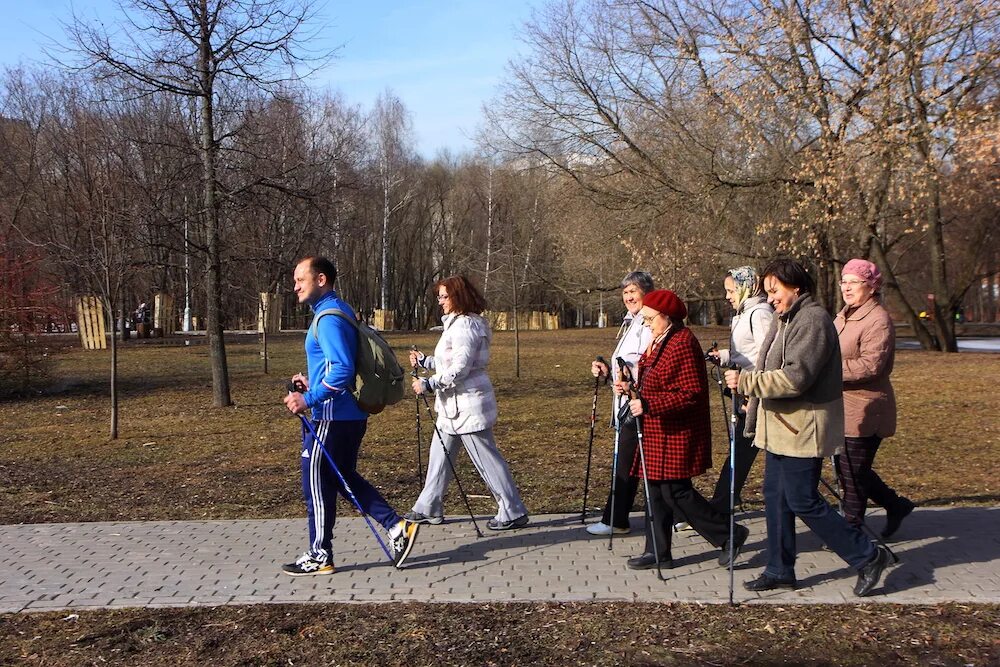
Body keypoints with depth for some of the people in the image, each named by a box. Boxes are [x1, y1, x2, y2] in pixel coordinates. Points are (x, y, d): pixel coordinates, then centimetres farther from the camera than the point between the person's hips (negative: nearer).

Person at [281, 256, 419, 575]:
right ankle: (397, 527, 14)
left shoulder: (328, 319, -17)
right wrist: (313, 382, 15)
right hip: (350, 414, 10)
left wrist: (308, 400, -23)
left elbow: (342, 369, -27)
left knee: (317, 483, 3)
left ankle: (319, 556, 15)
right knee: (343, 477, 18)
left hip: (332, 417, -10)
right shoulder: (339, 310, 14)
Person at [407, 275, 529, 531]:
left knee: (487, 458, -4)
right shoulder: (456, 323, 16)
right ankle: (428, 509, 25)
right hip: (453, 405, 11)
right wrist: (424, 361, 19)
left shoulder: (465, 325, -17)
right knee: (439, 455, 15)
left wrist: (428, 384, -20)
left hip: (468, 406, -11)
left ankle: (513, 513, 4)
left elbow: (460, 368, -24)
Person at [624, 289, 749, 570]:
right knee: (656, 490, 12)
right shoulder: (659, 342, 13)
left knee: (675, 492, -7)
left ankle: (730, 535, 7)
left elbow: (691, 393, -23)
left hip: (676, 433, -10)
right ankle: (657, 551, 21)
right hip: (657, 431, 10)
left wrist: (648, 404, -28)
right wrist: (633, 388, 5)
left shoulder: (683, 344, -18)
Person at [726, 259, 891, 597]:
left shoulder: (813, 320, -17)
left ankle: (868, 556, 10)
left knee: (803, 502, -4)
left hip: (803, 428, -10)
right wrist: (755, 401, 14)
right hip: (781, 426, 10)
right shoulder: (785, 320, 16)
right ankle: (780, 570, 23)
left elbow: (796, 377, -25)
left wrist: (746, 381, -21)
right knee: (775, 497, 13)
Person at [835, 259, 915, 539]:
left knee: (853, 473, -1)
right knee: (847, 469, 16)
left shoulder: (878, 320, -15)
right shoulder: (844, 315, 15)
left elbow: (870, 365, -25)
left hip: (863, 412, -10)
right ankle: (896, 505, 33)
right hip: (842, 408, 10)